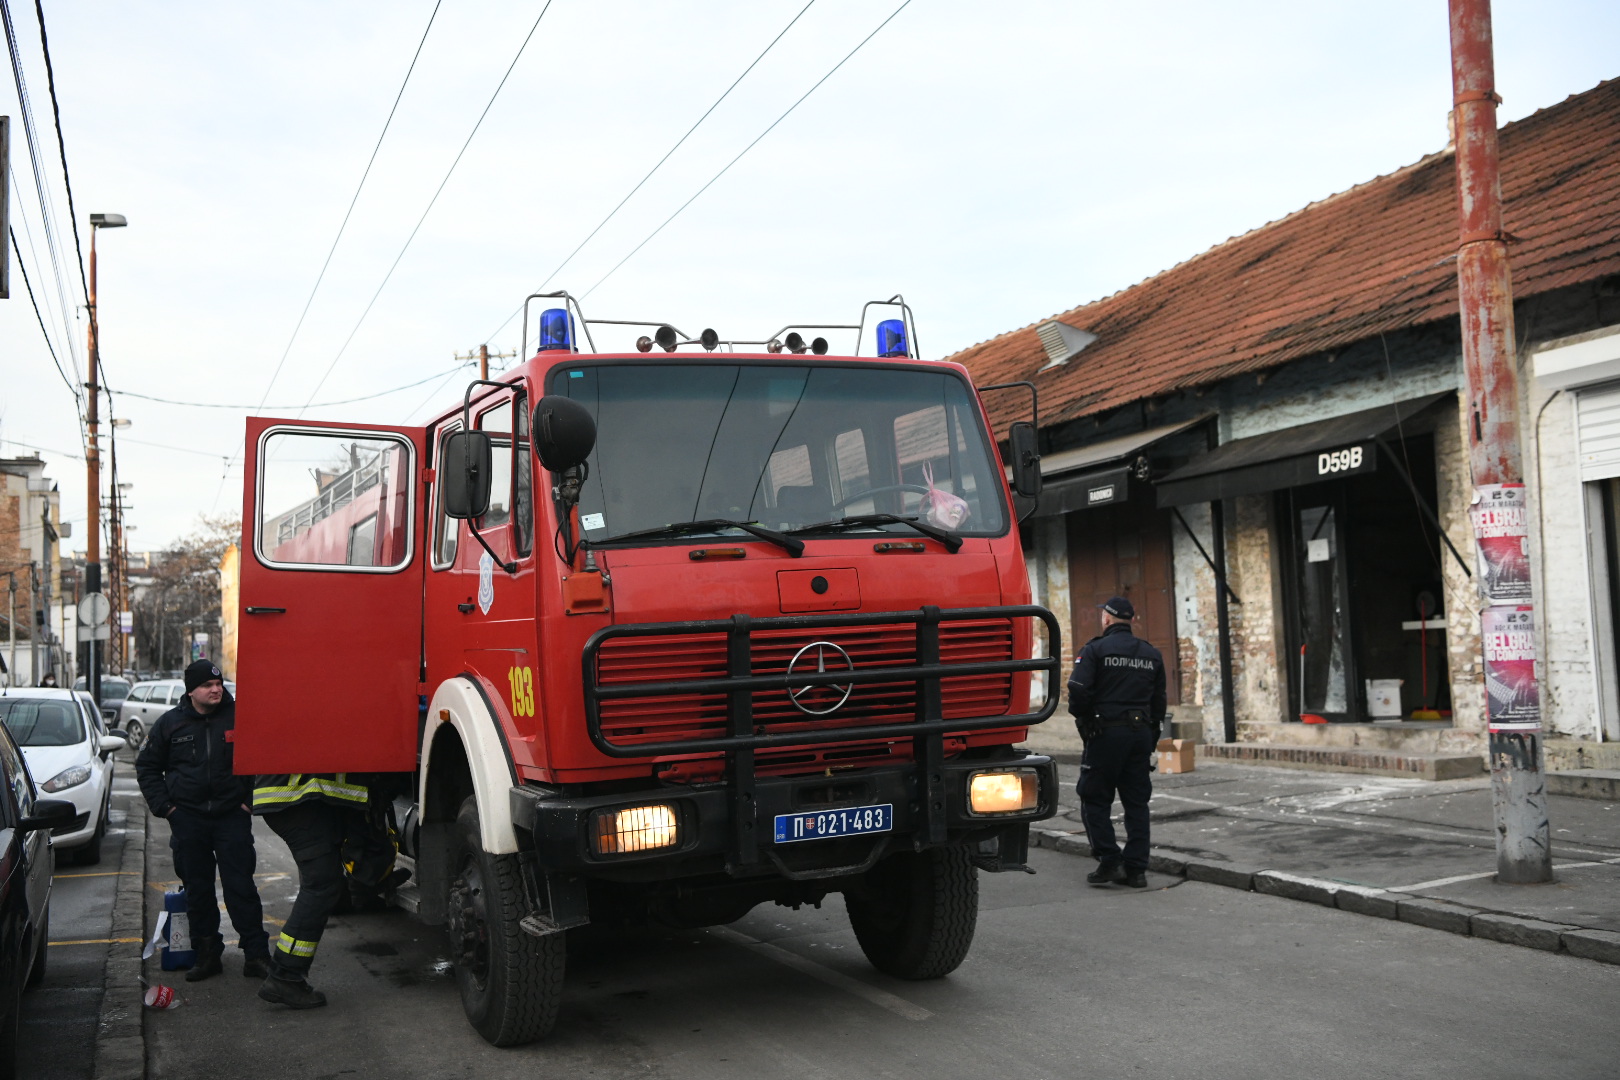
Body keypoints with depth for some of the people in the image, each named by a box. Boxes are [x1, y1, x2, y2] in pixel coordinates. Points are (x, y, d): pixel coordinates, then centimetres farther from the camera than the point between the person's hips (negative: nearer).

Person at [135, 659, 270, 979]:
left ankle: (256, 955, 1)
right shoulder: (171, 723, 3)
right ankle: (207, 955, 18)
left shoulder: (239, 716, -1)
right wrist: (163, 806, 3)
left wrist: (249, 800, 1)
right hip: (187, 818, 2)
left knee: (240, 887, -3)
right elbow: (147, 766, 13)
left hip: (232, 815, -2)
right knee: (197, 890, 8)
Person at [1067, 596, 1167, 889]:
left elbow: (1079, 690, -16)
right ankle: (1136, 869, 9)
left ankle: (1109, 862, -4)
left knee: (1095, 800, 4)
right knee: (1136, 803, 9)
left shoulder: (1095, 649, -5)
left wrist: (1083, 719, 2)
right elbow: (1159, 700, 13)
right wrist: (1150, 741, 18)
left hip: (1106, 733, -5)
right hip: (1141, 734, 5)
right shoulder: (1151, 654, 12)